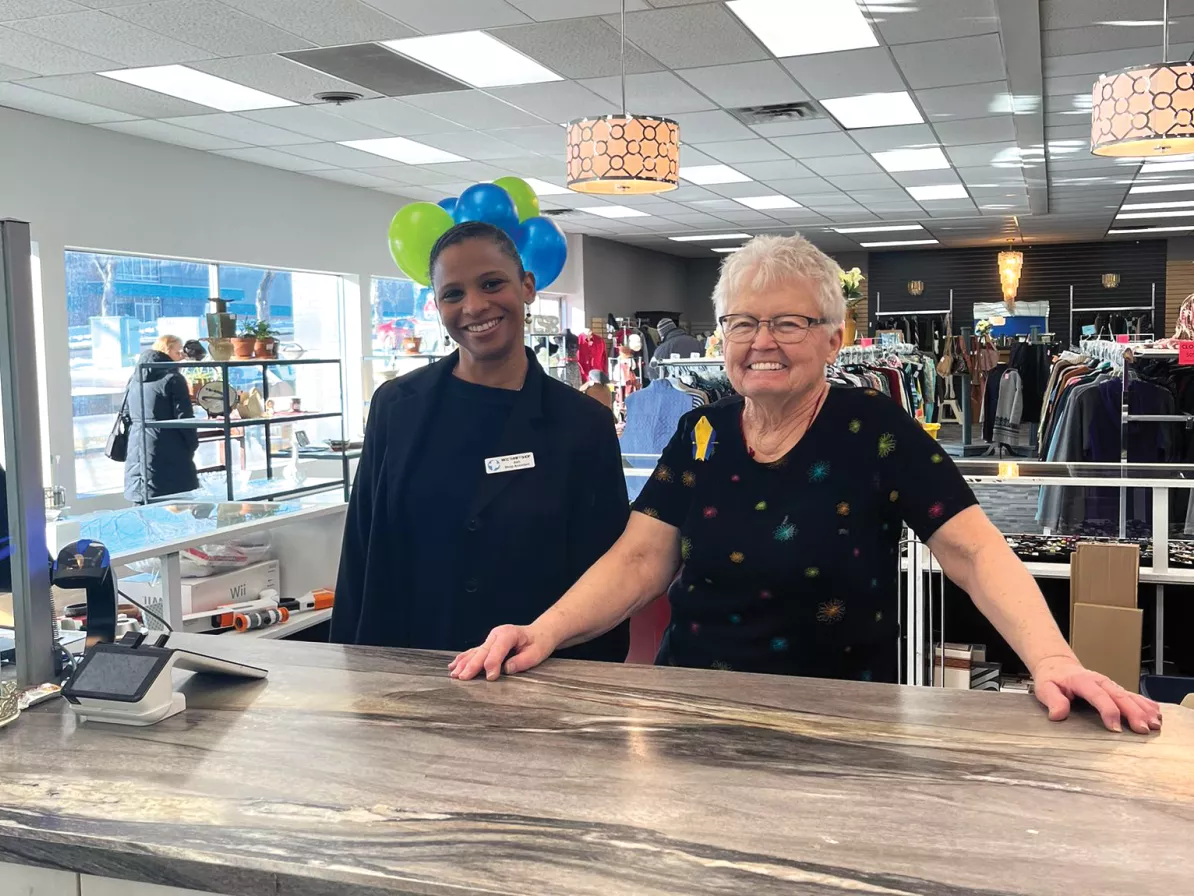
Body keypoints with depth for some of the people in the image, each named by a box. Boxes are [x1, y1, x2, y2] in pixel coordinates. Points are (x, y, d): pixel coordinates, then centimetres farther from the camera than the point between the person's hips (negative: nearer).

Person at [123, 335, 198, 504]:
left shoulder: (134, 380, 14)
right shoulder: (173, 379, -8)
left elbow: (127, 416, 18)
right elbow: (184, 418, -10)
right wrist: (193, 445, 2)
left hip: (137, 455, 7)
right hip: (169, 457, -7)